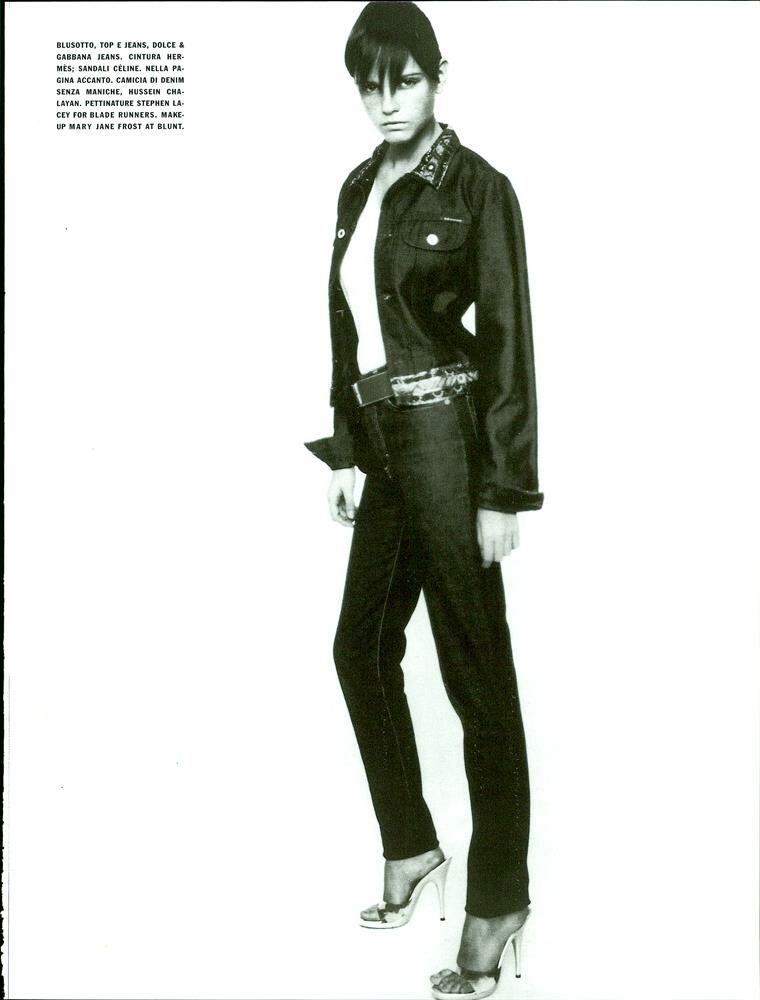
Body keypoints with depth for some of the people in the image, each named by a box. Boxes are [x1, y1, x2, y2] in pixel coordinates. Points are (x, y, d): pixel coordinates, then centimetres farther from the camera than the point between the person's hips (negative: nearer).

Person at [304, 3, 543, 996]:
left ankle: (498, 902, 14)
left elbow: (509, 340, -13)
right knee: (363, 646, 15)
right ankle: (411, 849, 34)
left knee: (475, 670, 0)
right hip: (386, 444, 8)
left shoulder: (476, 187, -10)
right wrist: (344, 451, 15)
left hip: (446, 439, -8)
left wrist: (503, 493, -15)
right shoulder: (359, 189, 12)